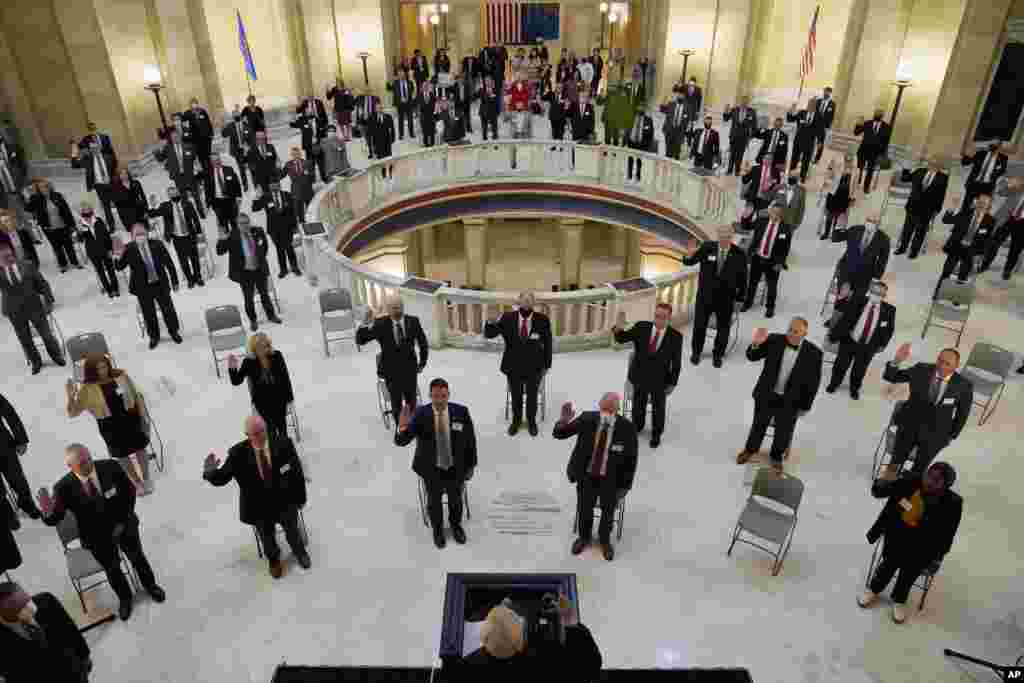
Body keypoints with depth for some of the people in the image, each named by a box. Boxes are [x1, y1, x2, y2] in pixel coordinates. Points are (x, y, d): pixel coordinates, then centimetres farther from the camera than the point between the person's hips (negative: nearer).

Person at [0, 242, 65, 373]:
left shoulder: (27, 266, -5)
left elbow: (42, 284, 0)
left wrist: (49, 301, -3)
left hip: (34, 306, 0)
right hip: (14, 312, 1)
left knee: (46, 334, 13)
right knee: (25, 339, 14)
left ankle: (57, 356, 34)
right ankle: (35, 362, 33)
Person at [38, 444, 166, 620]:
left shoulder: (110, 467, -24)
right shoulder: (64, 487, -25)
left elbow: (130, 490, -10)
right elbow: (54, 519, -21)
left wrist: (125, 519, -11)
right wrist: (47, 512, -45)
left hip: (125, 526, 0)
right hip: (98, 538, 0)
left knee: (137, 558, 24)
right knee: (112, 569, 22)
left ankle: (150, 585, 54)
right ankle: (125, 598, 52)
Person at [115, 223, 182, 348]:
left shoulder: (157, 244, -10)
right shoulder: (129, 250, -13)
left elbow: (169, 263, -2)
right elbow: (119, 267, -10)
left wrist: (174, 281, 0)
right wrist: (118, 255, -31)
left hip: (161, 284, 1)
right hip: (143, 288, -1)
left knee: (168, 310, 16)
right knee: (149, 314, 13)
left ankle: (174, 332, 39)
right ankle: (154, 337, 35)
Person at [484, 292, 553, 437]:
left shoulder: (542, 320, -11)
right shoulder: (507, 318, -10)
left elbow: (547, 344, -4)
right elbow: (489, 335, -10)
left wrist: (546, 365, -2)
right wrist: (490, 322, -32)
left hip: (534, 367, 0)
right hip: (513, 366, 1)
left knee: (532, 396, 16)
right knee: (516, 396, 17)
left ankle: (531, 421, 40)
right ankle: (516, 420, 41)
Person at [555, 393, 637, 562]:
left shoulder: (627, 427, -14)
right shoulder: (587, 418, -12)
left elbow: (631, 459, -3)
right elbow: (558, 434, -8)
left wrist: (624, 486, -3)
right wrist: (564, 419, -29)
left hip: (611, 478, -1)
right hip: (587, 474, 1)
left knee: (608, 507, -13)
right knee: (584, 507, -10)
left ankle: (604, 539, 17)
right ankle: (584, 536, 20)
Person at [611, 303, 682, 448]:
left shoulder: (675, 337, -17)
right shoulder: (642, 327, -13)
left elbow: (676, 362, -9)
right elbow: (622, 338, -13)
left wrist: (672, 383, -8)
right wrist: (617, 330, -37)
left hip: (659, 381, -1)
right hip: (640, 377, 1)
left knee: (658, 408, 19)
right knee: (638, 405, 22)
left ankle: (656, 434, 44)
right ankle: (637, 426, 51)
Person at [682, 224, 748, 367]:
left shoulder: (739, 255, -10)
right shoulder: (707, 247, -9)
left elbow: (742, 279, -2)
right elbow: (689, 262, -3)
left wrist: (739, 299, -1)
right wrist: (689, 255, -26)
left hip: (726, 299, 0)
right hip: (705, 296, 1)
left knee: (723, 328, 13)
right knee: (699, 326, 14)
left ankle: (718, 355, 34)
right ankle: (696, 352, 35)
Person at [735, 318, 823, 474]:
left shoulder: (813, 353, -14)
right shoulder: (774, 340, -12)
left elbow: (813, 382, -4)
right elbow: (752, 357, -6)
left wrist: (805, 406, -1)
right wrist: (756, 343, -27)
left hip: (790, 400, -1)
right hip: (767, 394, 1)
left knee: (784, 431, 8)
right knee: (759, 425, 9)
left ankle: (776, 456, 38)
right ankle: (751, 448, 39)